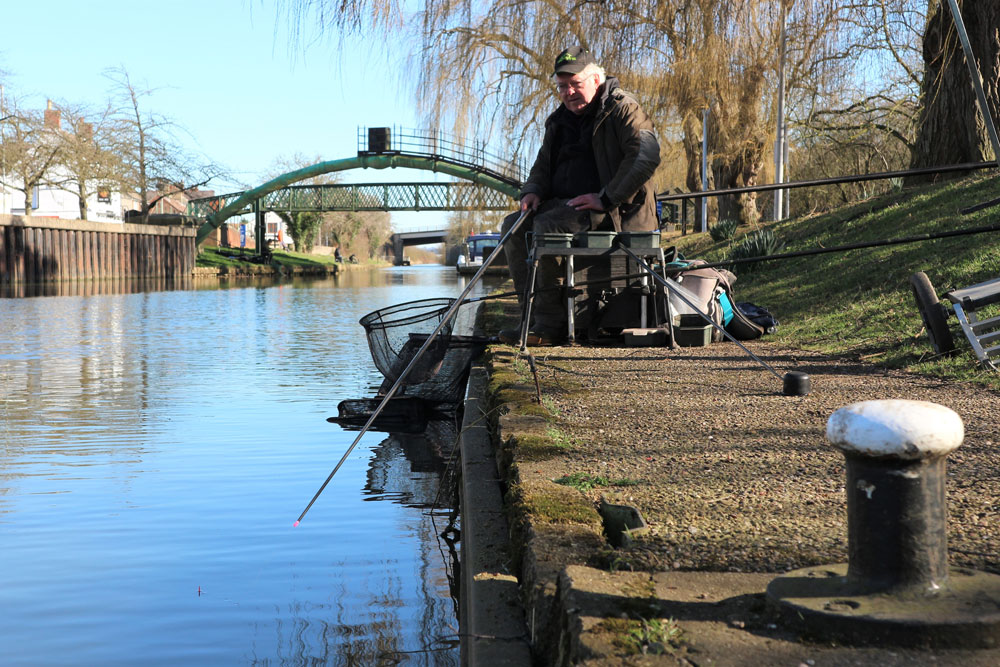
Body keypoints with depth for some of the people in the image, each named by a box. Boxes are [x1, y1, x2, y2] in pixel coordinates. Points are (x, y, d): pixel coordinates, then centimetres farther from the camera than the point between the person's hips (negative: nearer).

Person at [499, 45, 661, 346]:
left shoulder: (623, 109, -7)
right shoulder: (560, 121, 19)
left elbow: (646, 157, -21)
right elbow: (543, 163, 27)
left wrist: (606, 198, -24)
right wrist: (533, 191, 2)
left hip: (614, 209, -8)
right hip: (566, 205, 9)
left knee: (547, 226, -30)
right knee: (514, 226, -11)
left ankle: (550, 324, -25)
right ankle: (531, 314, -13)